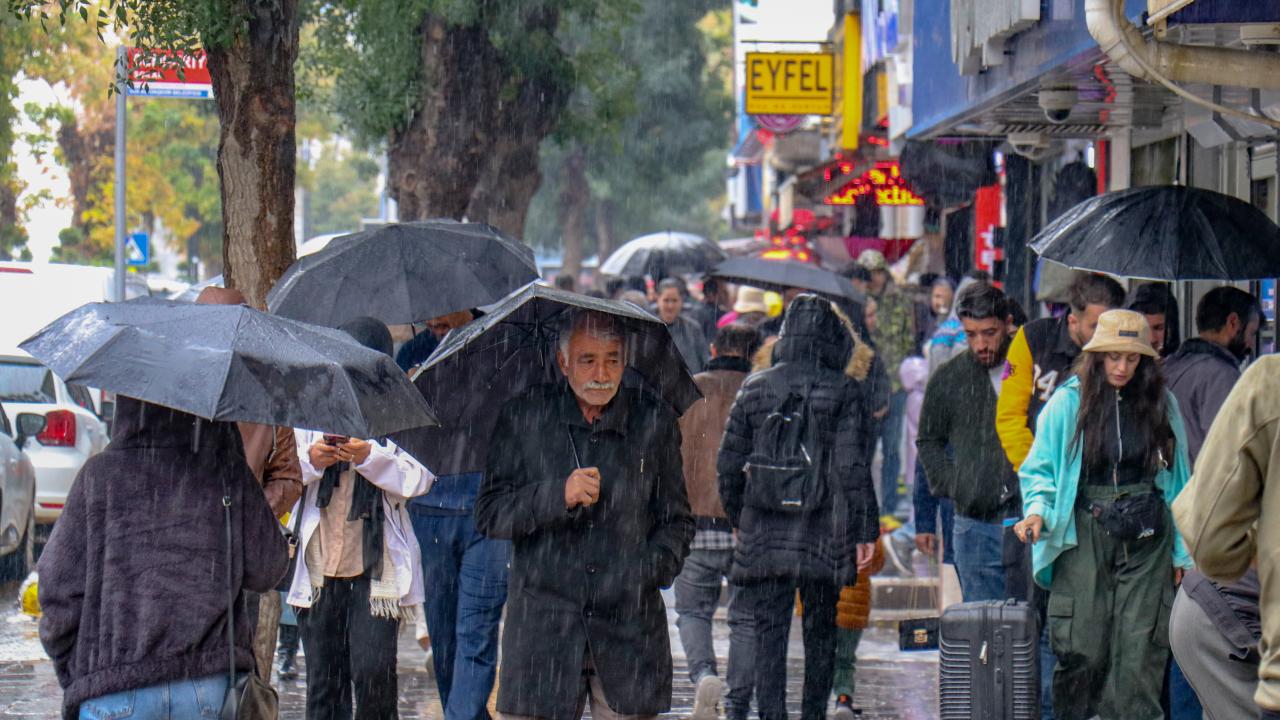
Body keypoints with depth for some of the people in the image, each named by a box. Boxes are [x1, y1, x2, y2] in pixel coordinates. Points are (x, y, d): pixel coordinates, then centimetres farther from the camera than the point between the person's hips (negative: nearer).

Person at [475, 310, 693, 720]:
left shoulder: (655, 421, 8)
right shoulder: (522, 418, 4)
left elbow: (677, 521, 14)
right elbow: (488, 516, 1)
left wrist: (651, 570, -5)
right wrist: (558, 496, -14)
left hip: (631, 623, 1)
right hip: (542, 621, -1)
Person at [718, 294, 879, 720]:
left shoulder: (755, 389, 3)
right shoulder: (844, 392, -5)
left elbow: (728, 465, 7)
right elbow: (853, 468, -9)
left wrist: (738, 518, 21)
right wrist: (865, 531, -4)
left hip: (763, 536, 1)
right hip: (823, 536, -1)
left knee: (769, 635, 1)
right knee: (820, 630, 16)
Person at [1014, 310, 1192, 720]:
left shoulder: (1161, 405, 7)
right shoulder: (1068, 403, 0)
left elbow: (1177, 481, 13)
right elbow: (1040, 470, 6)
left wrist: (1181, 551, 11)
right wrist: (1037, 512, -14)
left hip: (1147, 541, 1)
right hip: (1085, 538, -1)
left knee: (1140, 654, -4)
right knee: (1082, 652, -6)